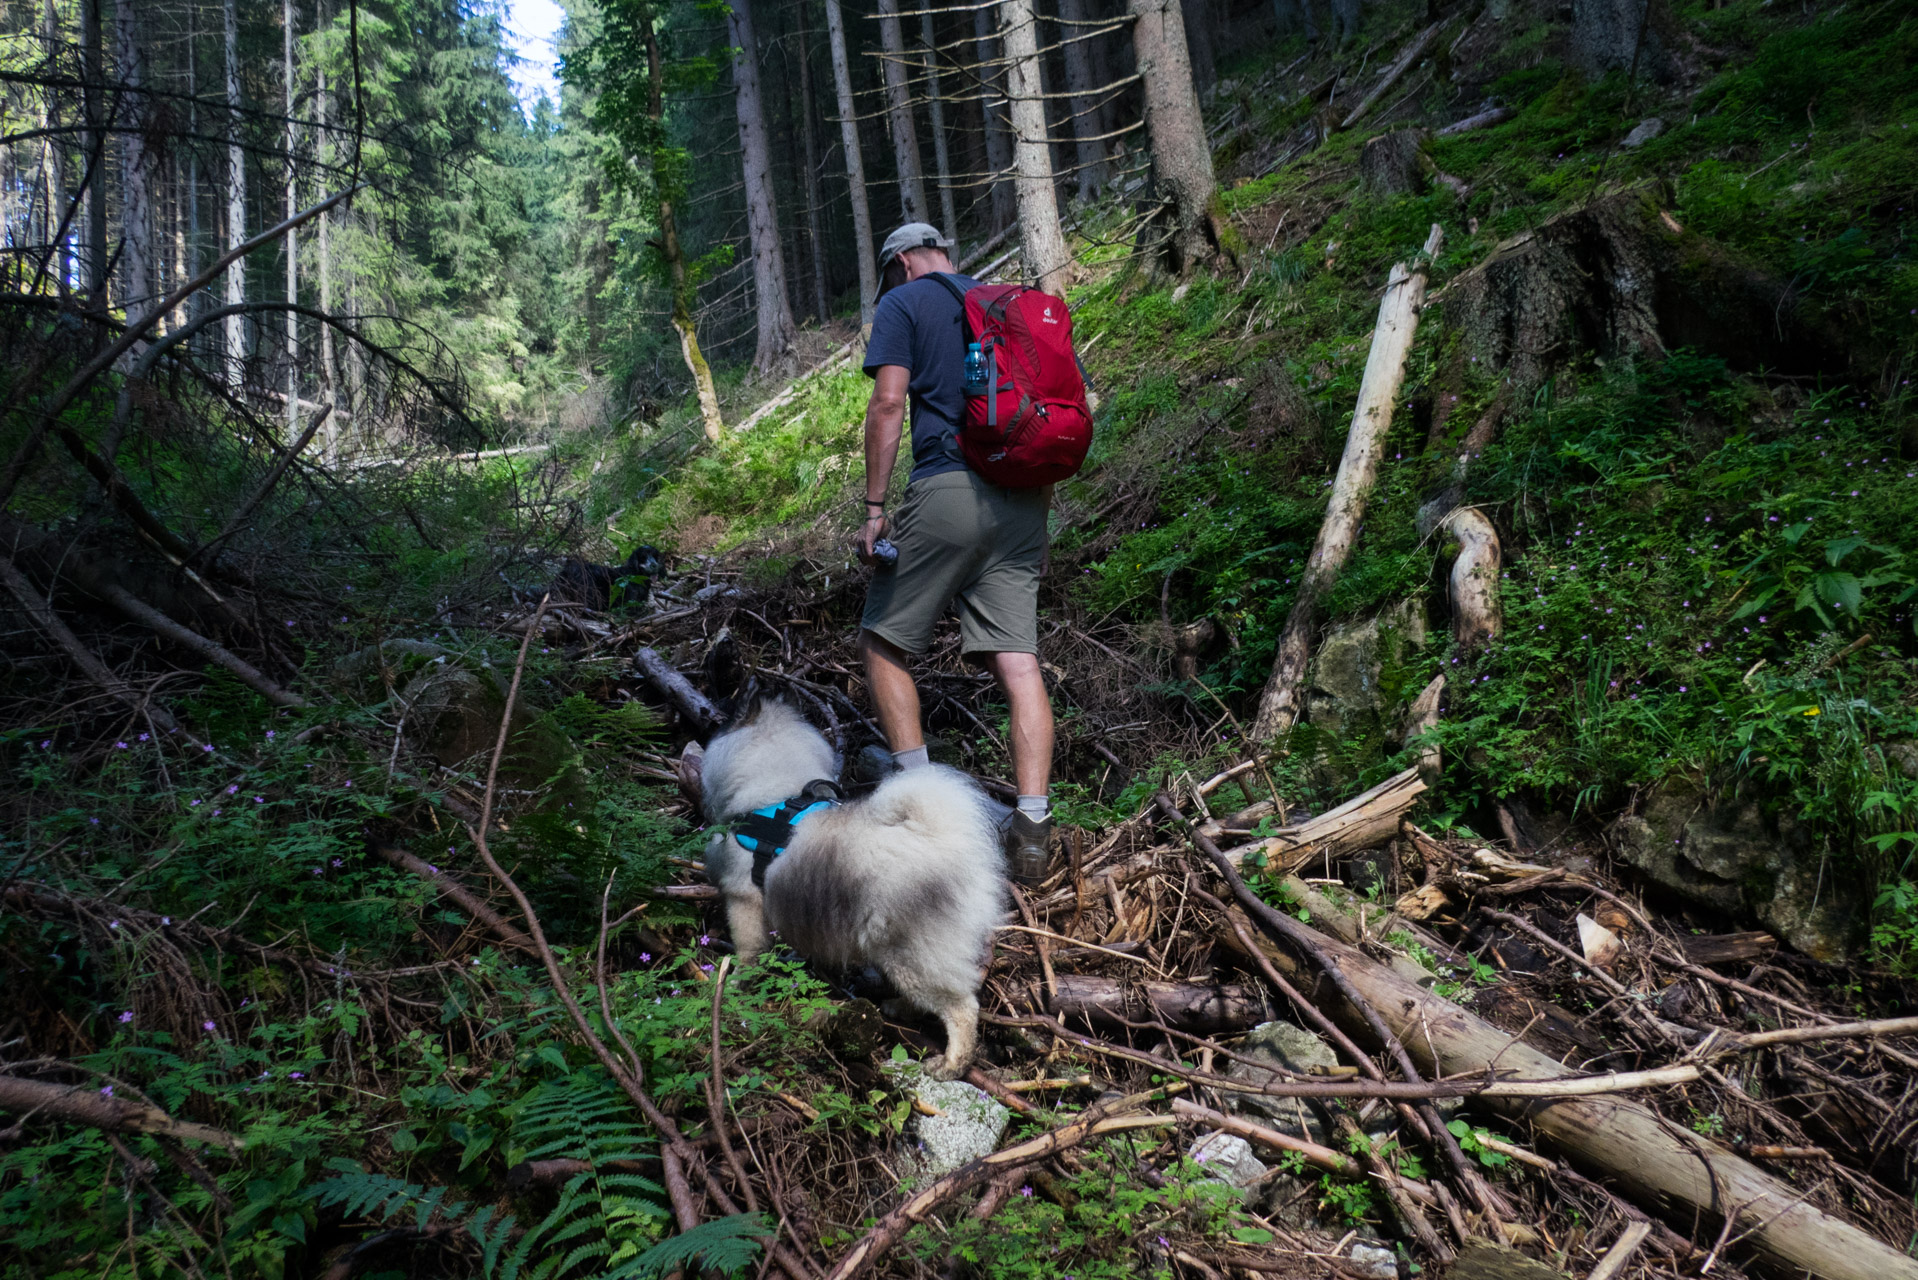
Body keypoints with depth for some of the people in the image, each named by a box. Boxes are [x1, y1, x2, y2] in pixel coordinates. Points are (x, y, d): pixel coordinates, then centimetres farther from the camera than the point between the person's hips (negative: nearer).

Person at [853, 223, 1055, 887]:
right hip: (1020, 502, 5)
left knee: (883, 642, 10)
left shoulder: (904, 304, 6)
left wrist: (874, 506, -8)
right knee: (1019, 664, 0)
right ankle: (1032, 827, -6)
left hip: (946, 490, -5)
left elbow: (889, 401, -8)